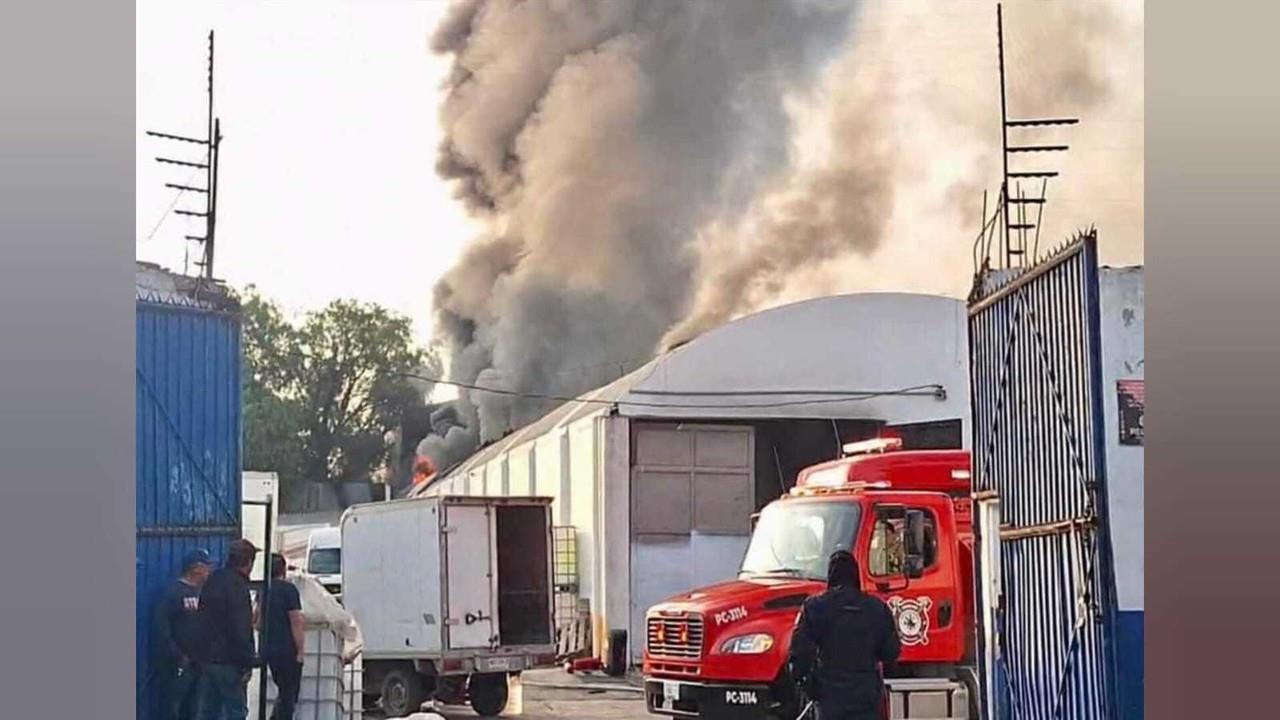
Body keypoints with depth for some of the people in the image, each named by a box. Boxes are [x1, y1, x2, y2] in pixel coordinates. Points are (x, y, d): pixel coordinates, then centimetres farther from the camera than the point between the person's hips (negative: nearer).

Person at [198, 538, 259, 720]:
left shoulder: (212, 581, 13)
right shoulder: (237, 586, -16)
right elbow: (240, 630, -20)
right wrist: (249, 661, -16)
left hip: (208, 658, 9)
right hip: (229, 663, -9)